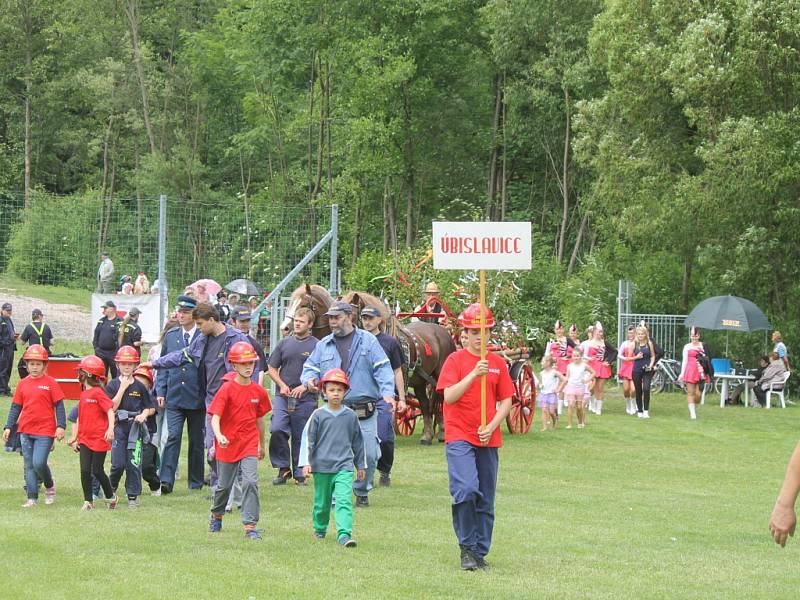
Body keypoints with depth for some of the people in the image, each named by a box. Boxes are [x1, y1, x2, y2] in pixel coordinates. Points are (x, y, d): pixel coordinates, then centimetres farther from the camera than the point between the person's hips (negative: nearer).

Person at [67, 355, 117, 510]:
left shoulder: (98, 393, -13)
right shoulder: (83, 394, 13)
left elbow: (110, 410, -20)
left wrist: (110, 428, -33)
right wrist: (75, 437, 21)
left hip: (99, 438, -7)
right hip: (85, 439, 7)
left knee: (97, 471, -1)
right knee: (85, 470, 0)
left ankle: (111, 497, 18)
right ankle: (88, 501, 6)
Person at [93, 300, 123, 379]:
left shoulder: (119, 322, -7)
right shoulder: (101, 321, 13)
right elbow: (96, 336, 18)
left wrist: (117, 351, -15)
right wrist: (96, 347, 8)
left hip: (113, 353, -6)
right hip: (101, 353, 6)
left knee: (116, 375, 1)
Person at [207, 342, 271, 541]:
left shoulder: (258, 391, 0)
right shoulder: (226, 389, -11)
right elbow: (215, 416, -19)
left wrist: (262, 444, 21)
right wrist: (218, 436, -37)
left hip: (249, 444, 2)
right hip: (227, 443, -2)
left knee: (251, 481, -14)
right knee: (224, 485, 13)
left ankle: (250, 526, -12)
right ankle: (216, 516, 40)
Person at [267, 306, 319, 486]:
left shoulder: (317, 346, 0)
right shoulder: (284, 343, 11)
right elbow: (272, 368, 15)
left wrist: (304, 387, -12)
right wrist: (282, 385, -2)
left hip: (306, 399, -2)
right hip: (283, 397, 2)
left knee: (301, 437, 3)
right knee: (277, 430, -14)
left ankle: (299, 473, 14)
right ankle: (283, 468, -1)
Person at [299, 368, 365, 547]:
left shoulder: (350, 416, 5)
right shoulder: (318, 415, -1)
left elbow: (357, 442, 16)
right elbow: (308, 439, 1)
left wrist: (361, 465, 21)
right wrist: (306, 463, -6)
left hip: (344, 467, 0)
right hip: (321, 466, 0)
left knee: (344, 501, -15)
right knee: (322, 502, 12)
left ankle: (344, 534, -22)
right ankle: (319, 529, 34)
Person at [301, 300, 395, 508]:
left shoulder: (367, 341, 5)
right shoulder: (323, 345, 13)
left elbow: (382, 368, 0)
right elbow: (310, 368, 17)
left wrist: (387, 393, -15)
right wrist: (309, 380, -7)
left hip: (365, 411, -2)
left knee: (368, 453, -3)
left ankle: (362, 491, 18)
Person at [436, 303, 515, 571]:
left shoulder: (498, 363, 9)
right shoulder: (455, 360, -1)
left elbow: (506, 401, 10)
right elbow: (449, 396, -13)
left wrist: (491, 427, -6)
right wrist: (474, 374, -25)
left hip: (488, 439, 4)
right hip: (459, 437, -4)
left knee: (486, 500, 7)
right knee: (467, 490, -21)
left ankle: (480, 553, 18)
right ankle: (467, 548, -8)